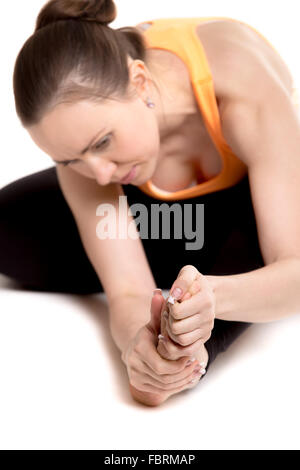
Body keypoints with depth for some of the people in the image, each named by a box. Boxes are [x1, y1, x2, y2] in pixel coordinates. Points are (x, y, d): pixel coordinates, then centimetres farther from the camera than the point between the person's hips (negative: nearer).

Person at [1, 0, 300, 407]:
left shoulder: (246, 86, -40)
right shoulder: (82, 125, -31)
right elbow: (126, 292, -32)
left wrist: (215, 295, -59)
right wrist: (135, 340, -55)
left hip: (257, 192, -2)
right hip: (164, 207, 3)